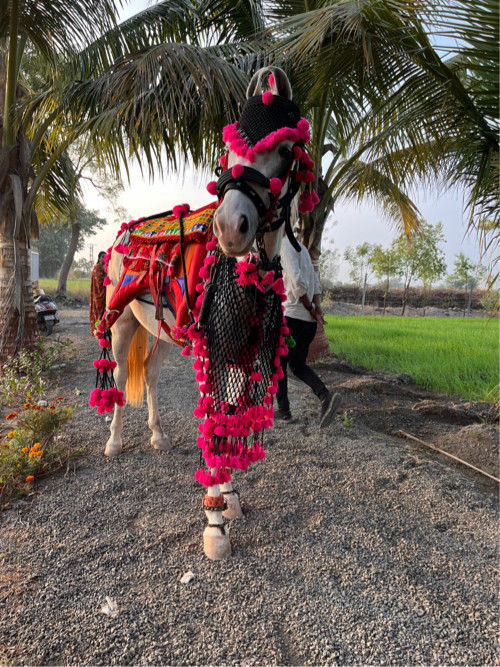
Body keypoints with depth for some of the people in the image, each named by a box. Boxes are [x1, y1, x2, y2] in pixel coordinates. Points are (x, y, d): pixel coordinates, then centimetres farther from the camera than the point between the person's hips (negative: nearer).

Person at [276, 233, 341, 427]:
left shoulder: (285, 246, -8)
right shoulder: (301, 248, 21)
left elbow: (297, 282, -21)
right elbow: (315, 283, 18)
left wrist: (310, 307, -9)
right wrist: (317, 307, 4)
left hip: (291, 316, -8)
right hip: (309, 321, 8)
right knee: (298, 365, 15)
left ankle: (283, 410, 14)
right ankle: (326, 396, -5)